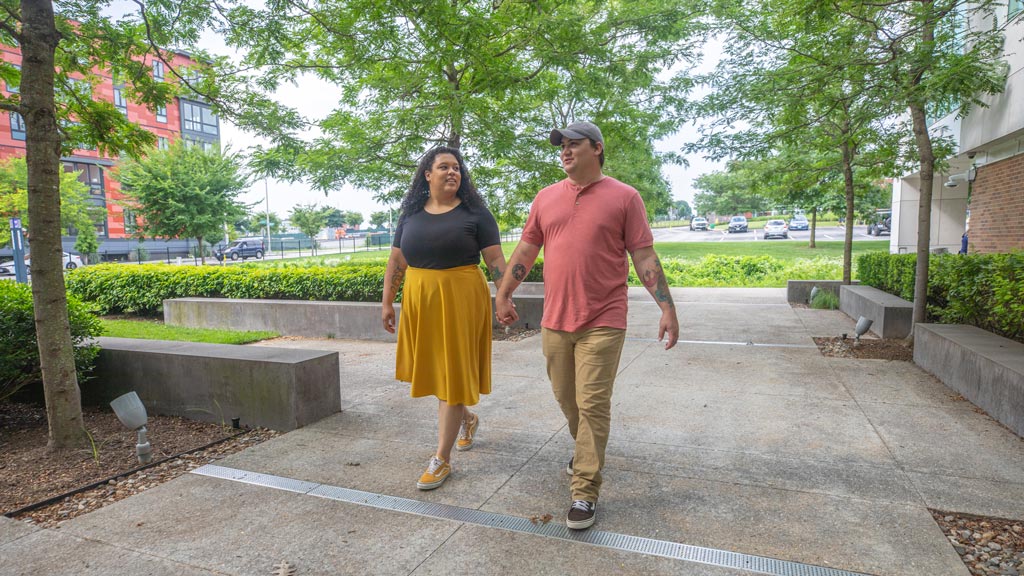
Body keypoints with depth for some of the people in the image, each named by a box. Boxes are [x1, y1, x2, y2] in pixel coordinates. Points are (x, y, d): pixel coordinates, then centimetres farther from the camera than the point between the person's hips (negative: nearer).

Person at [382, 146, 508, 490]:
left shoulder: (474, 212, -2)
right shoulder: (411, 215, 9)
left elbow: (495, 259, -4)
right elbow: (396, 261, 10)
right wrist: (387, 302, 8)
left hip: (460, 299, -4)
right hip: (420, 299, 5)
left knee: (452, 372, 0)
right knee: (432, 369, 13)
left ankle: (442, 459, 10)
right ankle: (467, 419, 42)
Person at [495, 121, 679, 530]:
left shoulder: (624, 197, -2)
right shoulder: (546, 198, 9)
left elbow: (644, 258, -3)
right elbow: (525, 251, 12)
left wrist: (667, 306, -8)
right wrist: (503, 295, 10)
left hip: (602, 323, -4)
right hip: (555, 321, 5)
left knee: (593, 405, -3)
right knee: (566, 398, 17)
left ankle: (585, 493, 7)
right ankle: (586, 449, 44)